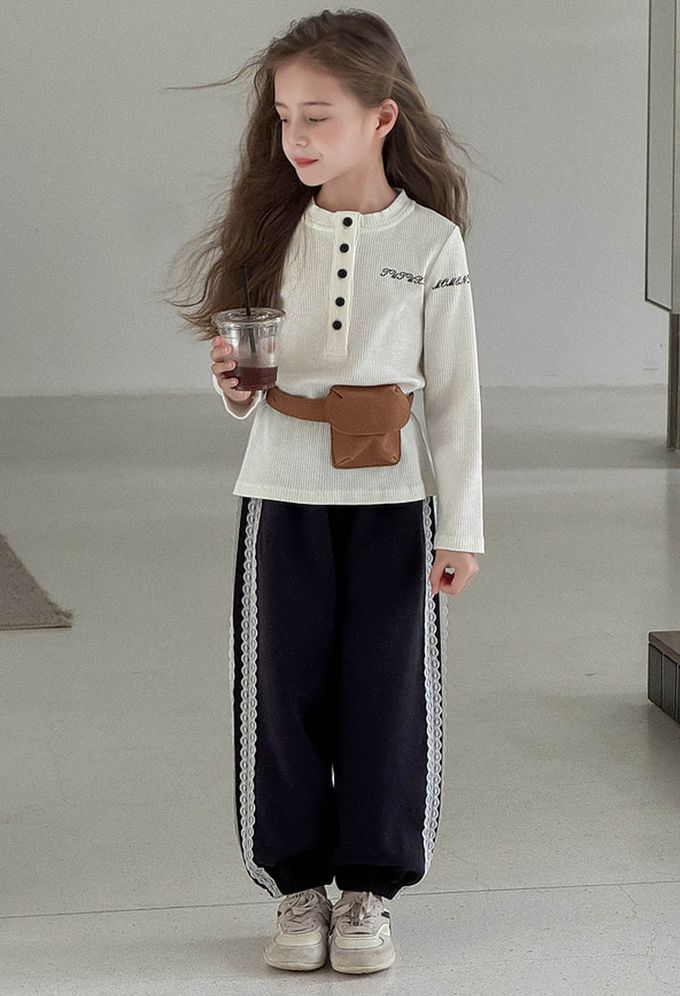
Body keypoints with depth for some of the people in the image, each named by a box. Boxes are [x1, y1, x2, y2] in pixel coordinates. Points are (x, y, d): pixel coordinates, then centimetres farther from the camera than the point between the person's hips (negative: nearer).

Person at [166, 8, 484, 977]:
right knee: (284, 693, 7)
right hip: (281, 496, 2)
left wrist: (462, 527, -3)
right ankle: (299, 884, 21)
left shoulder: (430, 240, -5)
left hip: (391, 503, -2)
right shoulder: (273, 231, 1)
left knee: (386, 695, 5)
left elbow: (455, 394, -1)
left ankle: (369, 887, 19)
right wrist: (235, 384, -14)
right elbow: (249, 378, 10)